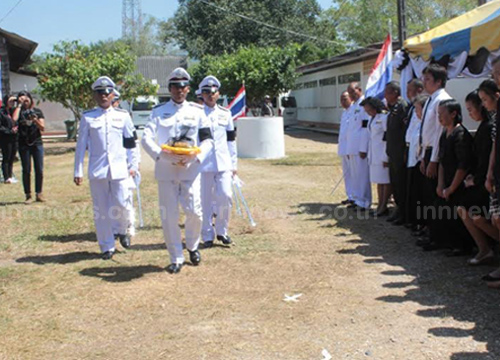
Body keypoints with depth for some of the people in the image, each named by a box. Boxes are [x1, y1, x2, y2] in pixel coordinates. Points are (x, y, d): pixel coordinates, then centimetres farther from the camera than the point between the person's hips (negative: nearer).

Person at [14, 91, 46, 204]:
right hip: (24, 144, -1)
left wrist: (36, 120, -17)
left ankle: (39, 194, 11)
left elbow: (42, 128, 2)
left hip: (37, 143, 1)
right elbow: (14, 119, -19)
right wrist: (19, 105, -10)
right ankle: (28, 195, 7)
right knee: (26, 170, 1)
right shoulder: (19, 111, 4)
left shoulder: (37, 111, 8)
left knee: (39, 170, 1)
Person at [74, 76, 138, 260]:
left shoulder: (122, 115, 6)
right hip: (97, 170, 0)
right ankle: (107, 247, 16)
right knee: (101, 210, 4)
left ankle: (122, 231, 30)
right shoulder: (87, 117, 5)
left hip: (119, 169, 0)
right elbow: (81, 145, 6)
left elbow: (131, 141, 10)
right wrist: (78, 171, 3)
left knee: (121, 205, -2)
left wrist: (133, 165, 6)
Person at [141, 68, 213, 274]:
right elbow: (146, 138, -4)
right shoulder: (158, 111, 7)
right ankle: (176, 258, 15)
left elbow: (207, 140, 4)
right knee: (169, 216, 2)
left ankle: (192, 246, 25)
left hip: (190, 168, 0)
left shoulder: (197, 111, 8)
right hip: (166, 170, 0)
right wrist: (162, 155, -22)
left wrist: (195, 155, -16)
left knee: (194, 211, -4)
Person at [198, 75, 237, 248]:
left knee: (225, 196, -6)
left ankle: (222, 231, 13)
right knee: (205, 200, 2)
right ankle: (208, 235, 13)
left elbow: (231, 140, 14)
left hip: (223, 163, 2)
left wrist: (233, 163, 11)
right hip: (203, 164, -2)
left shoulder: (225, 114, 12)